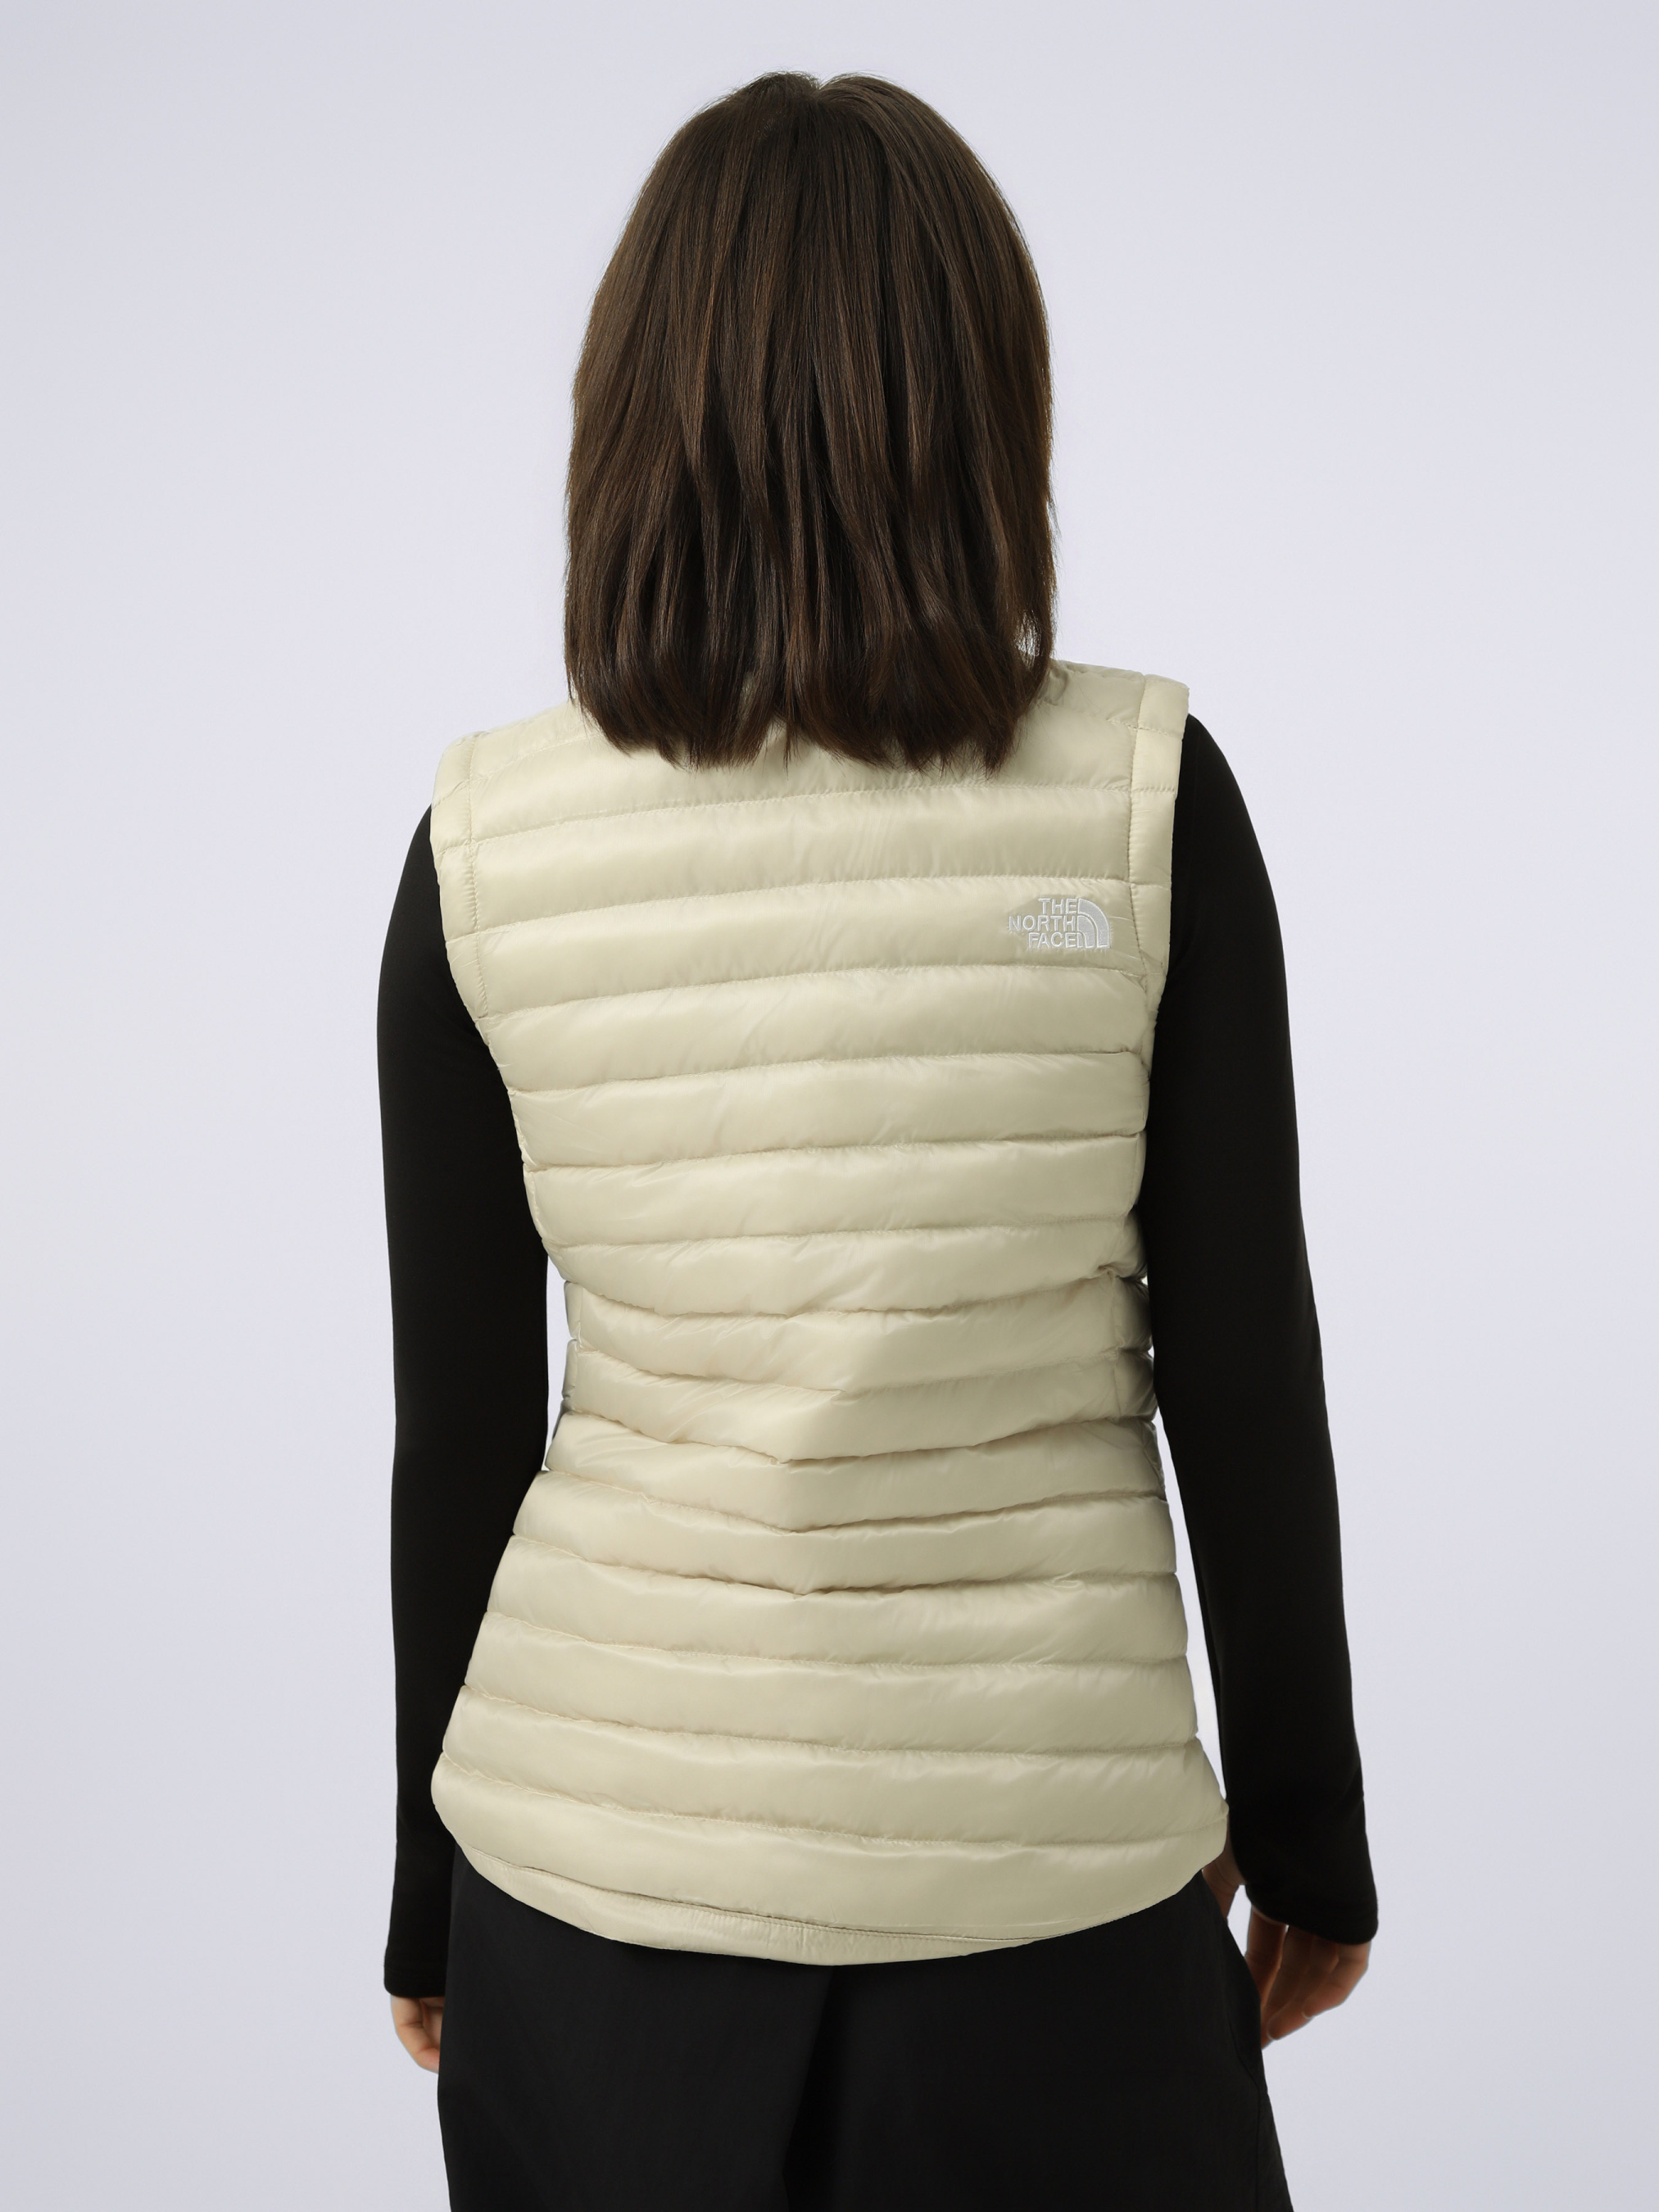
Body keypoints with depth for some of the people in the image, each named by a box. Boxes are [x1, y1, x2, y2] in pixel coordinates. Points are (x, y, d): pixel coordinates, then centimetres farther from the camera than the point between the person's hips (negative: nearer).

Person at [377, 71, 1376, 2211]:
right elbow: (1241, 1368, -7)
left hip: (604, 1837, 1)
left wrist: (432, 1886, 10)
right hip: (1038, 1841, -1)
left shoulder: (486, 841, -9)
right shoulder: (1144, 794, -12)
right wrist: (1309, 1817, 7)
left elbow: (459, 1421, -3)